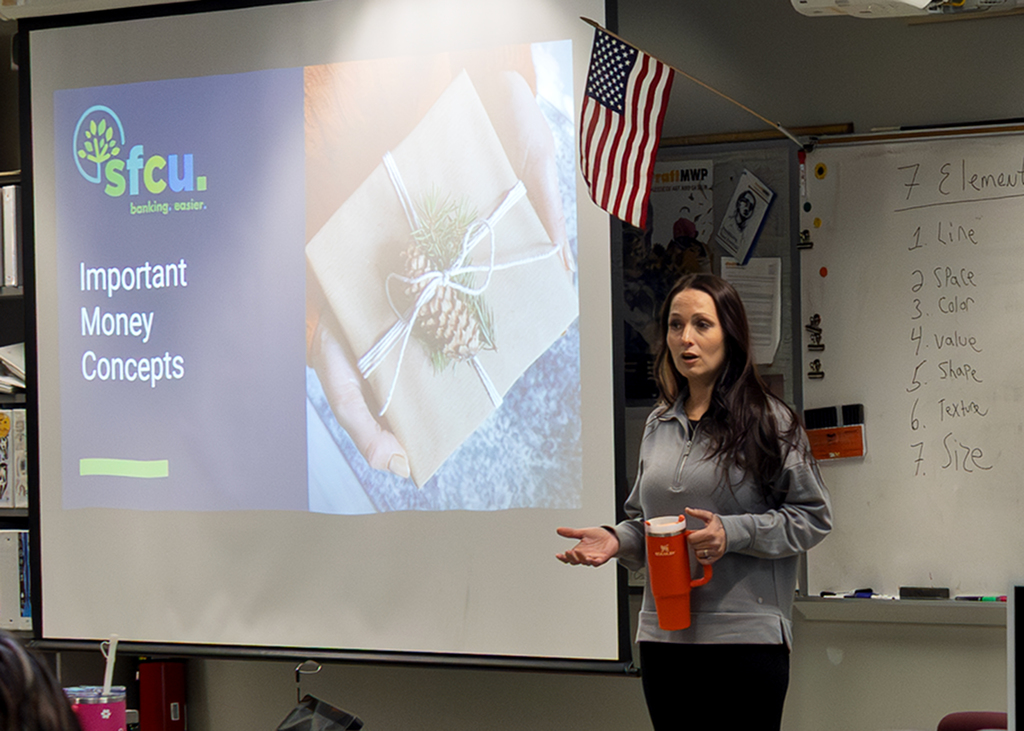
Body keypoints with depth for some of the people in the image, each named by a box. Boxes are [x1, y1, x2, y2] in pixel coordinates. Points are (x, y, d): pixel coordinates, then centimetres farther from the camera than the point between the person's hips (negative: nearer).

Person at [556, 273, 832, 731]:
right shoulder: (658, 425, 14)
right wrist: (616, 540, 0)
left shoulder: (771, 421, -2)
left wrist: (732, 533, -15)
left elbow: (814, 516, -4)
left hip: (745, 639, -5)